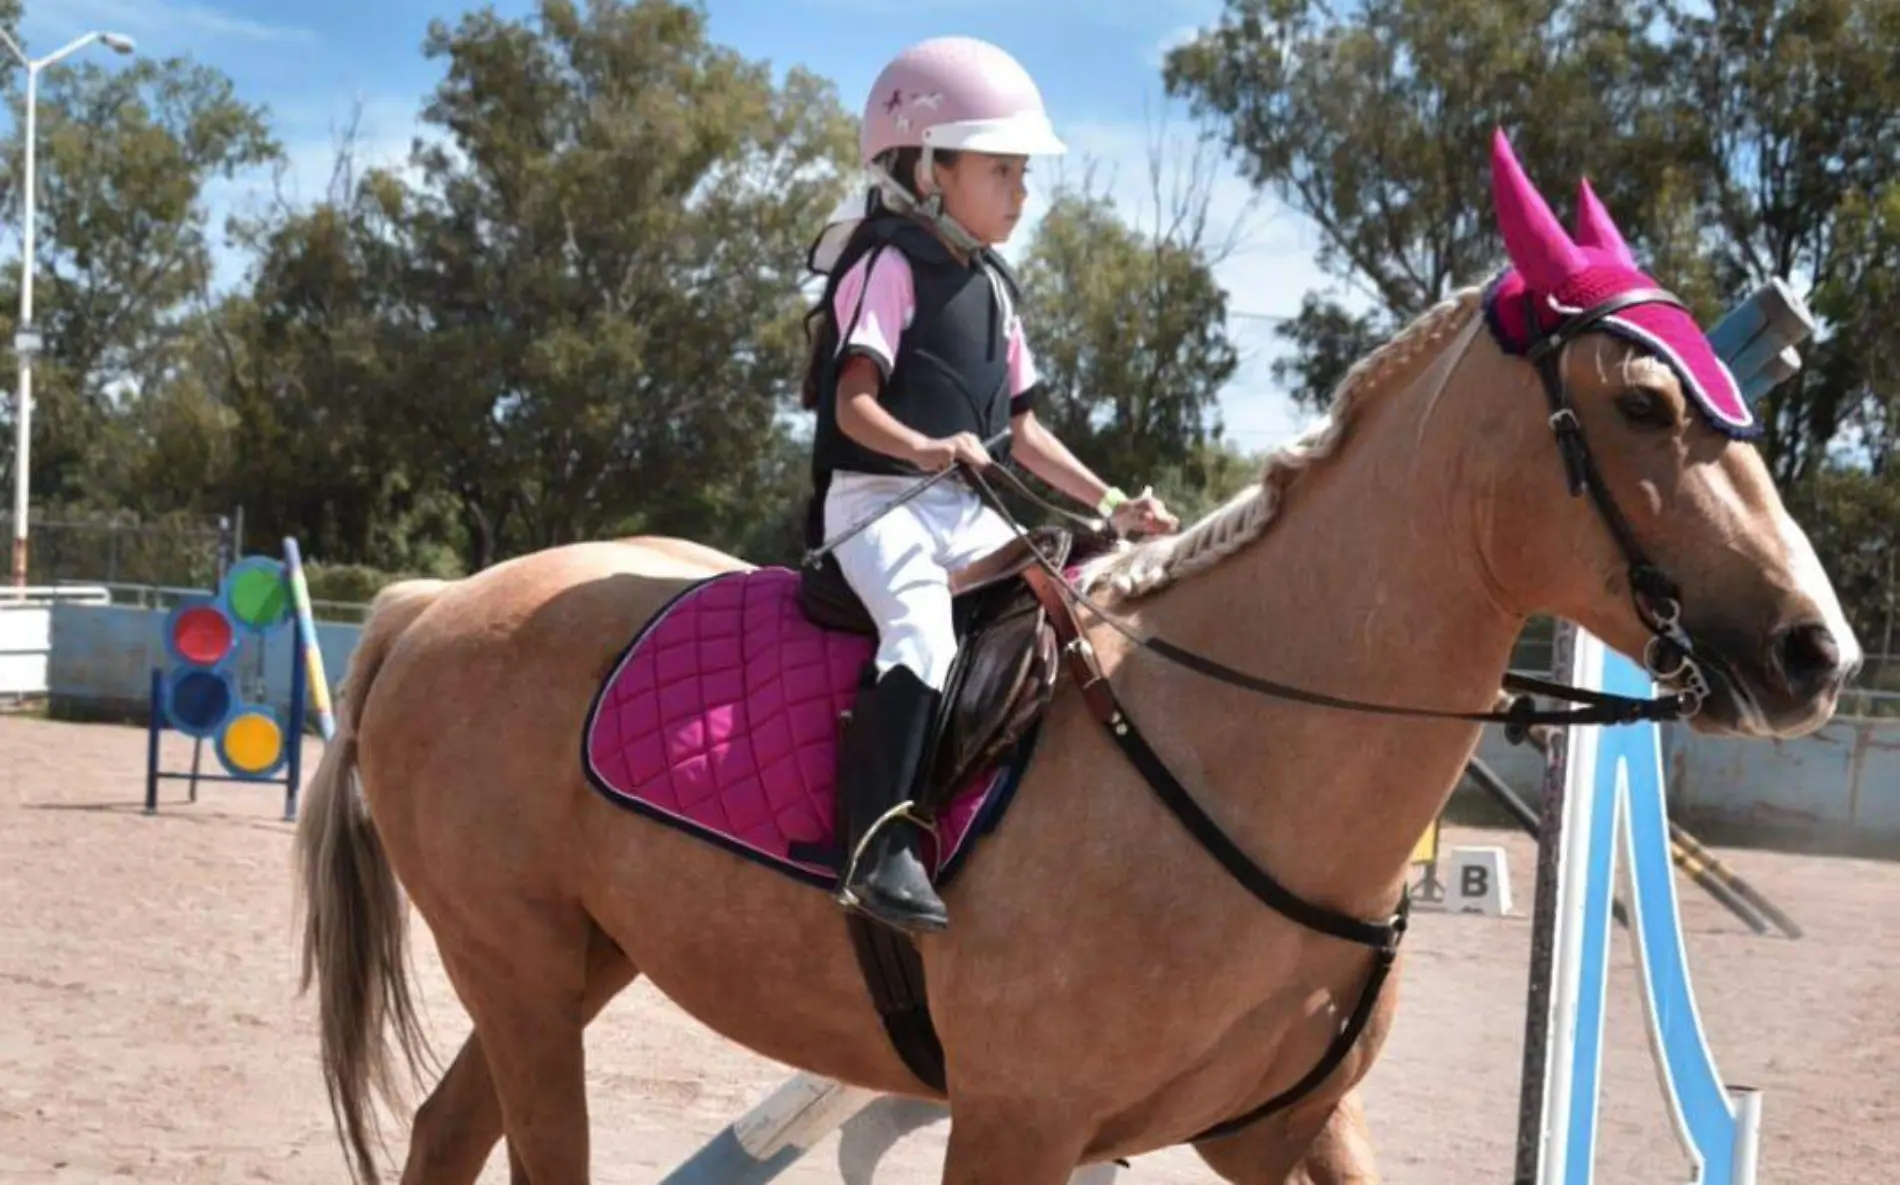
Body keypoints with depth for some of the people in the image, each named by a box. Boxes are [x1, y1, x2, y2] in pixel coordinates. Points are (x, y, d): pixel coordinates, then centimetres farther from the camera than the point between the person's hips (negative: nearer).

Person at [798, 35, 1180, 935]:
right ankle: (879, 843, -35)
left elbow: (1022, 431, 21)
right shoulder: (892, 267, -5)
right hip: (880, 499, -8)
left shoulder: (992, 288, 18)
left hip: (968, 513, 8)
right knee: (923, 629, -31)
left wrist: (1111, 504, 14)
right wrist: (926, 448, -34)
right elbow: (854, 404, -16)